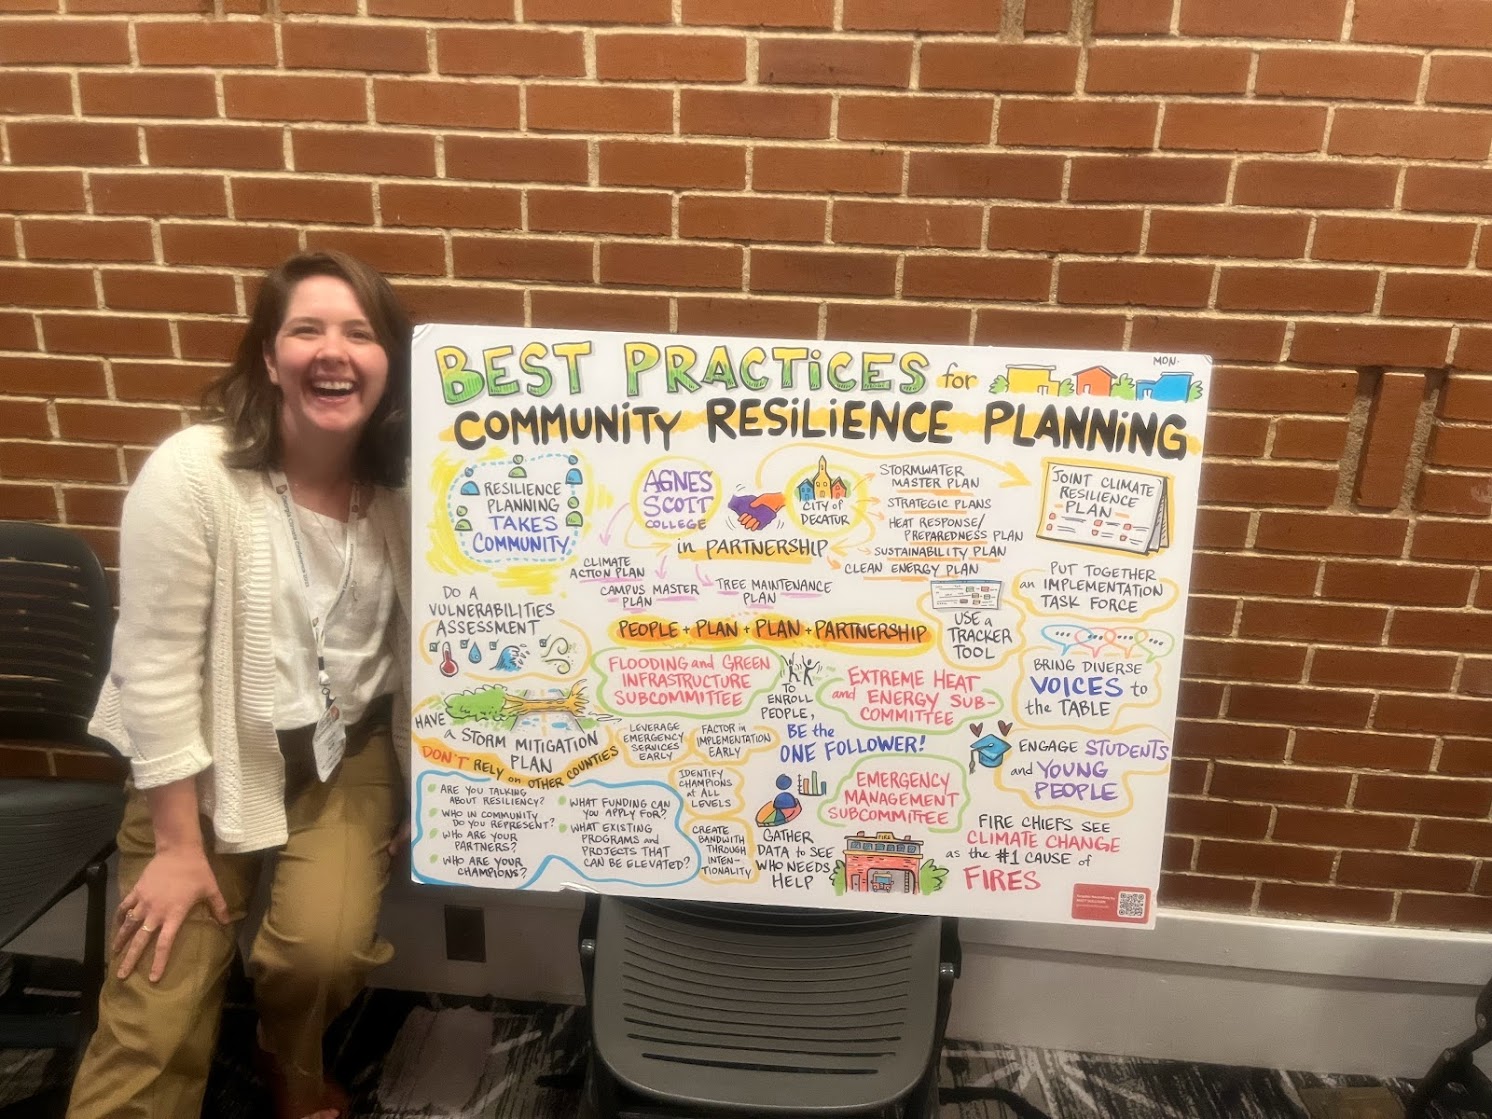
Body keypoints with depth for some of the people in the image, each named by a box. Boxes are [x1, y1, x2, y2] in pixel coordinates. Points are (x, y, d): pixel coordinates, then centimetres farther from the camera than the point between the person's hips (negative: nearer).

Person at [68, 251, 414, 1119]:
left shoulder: (407, 485, -8)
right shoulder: (192, 473, -18)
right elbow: (157, 672, -15)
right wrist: (178, 846, -10)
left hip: (350, 753, 2)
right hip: (209, 762, -1)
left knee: (328, 945, -16)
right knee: (158, 1018, -5)